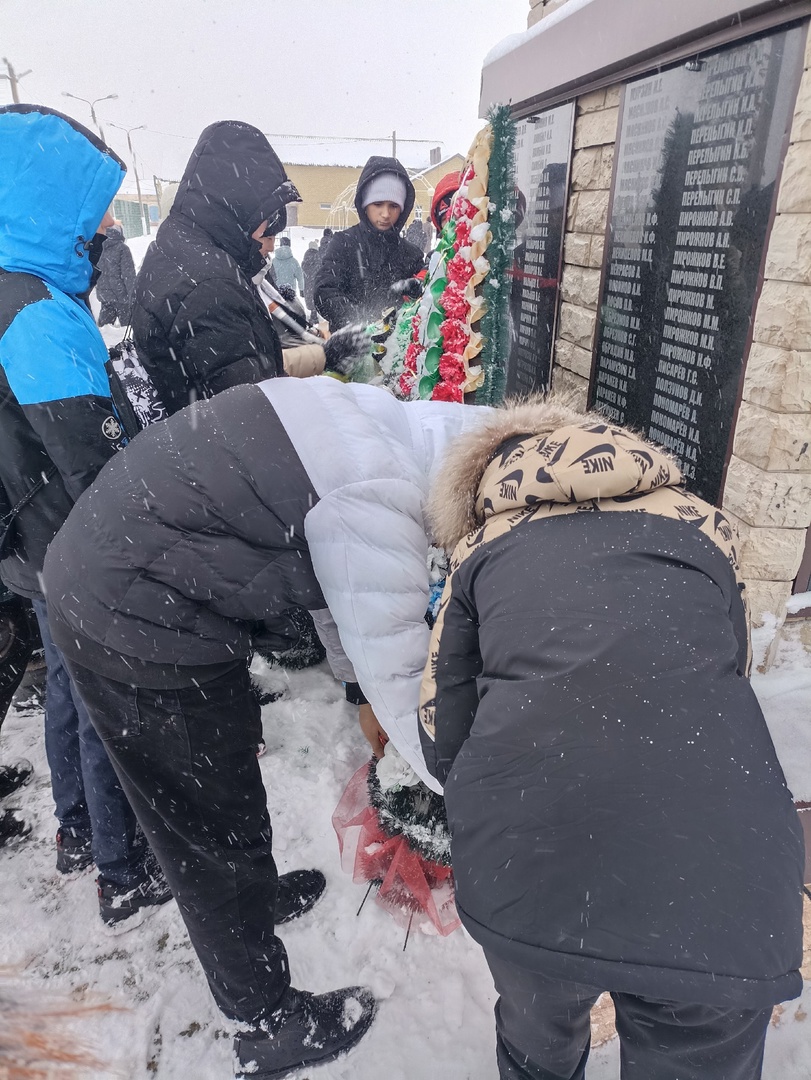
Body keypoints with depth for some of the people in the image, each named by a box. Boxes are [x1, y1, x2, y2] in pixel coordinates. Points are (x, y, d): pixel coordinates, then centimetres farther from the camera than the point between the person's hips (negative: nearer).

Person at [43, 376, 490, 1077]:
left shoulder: (381, 422, 4)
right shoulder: (375, 496, -26)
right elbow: (398, 674, -22)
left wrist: (360, 683, 22)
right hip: (142, 631, -10)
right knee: (218, 829, 9)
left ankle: (250, 893, 56)